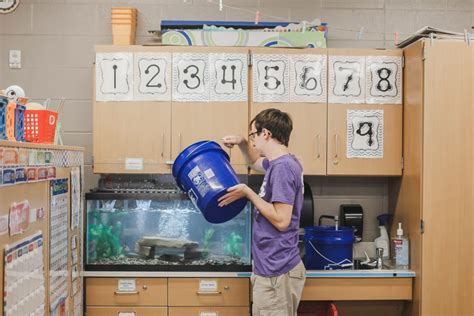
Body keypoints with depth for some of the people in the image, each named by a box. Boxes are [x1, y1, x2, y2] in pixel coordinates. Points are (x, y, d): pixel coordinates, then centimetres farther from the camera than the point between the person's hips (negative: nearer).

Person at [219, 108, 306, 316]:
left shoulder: (283, 167, -19)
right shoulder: (281, 163, 11)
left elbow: (281, 221, -24)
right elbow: (254, 161, 32)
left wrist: (248, 193, -17)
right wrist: (242, 143, 13)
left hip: (276, 271, -10)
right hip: (275, 266, 10)